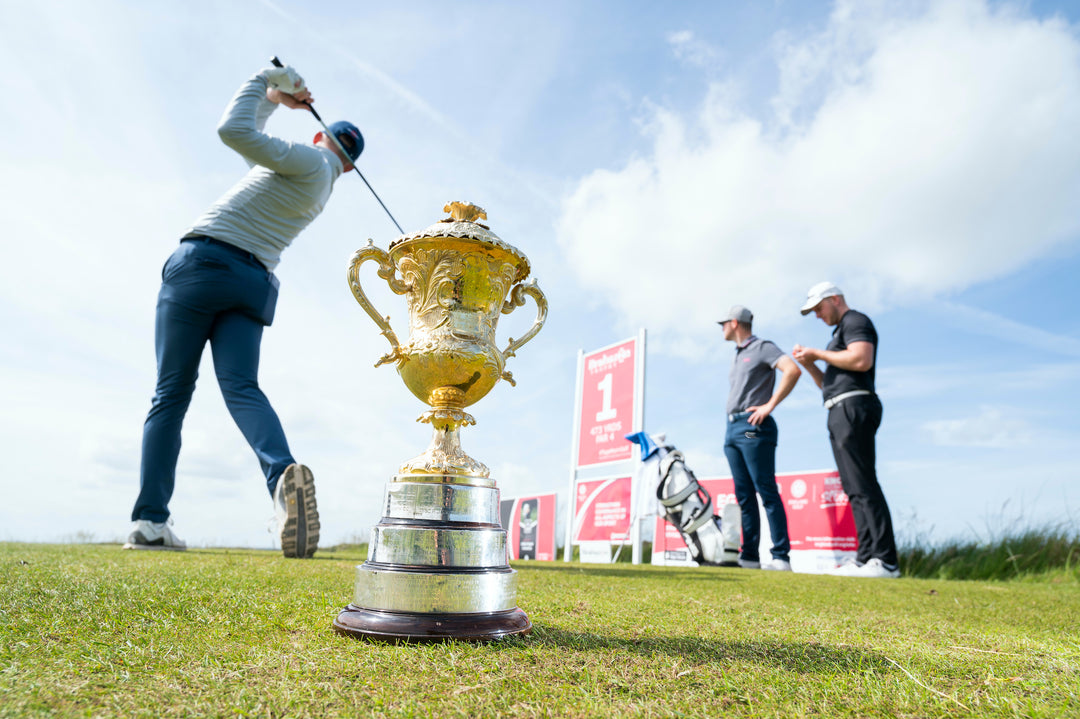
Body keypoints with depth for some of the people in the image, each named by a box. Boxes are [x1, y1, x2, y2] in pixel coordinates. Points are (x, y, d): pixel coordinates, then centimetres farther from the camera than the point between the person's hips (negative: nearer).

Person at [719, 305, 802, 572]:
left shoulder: (762, 348, -3)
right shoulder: (737, 356, 23)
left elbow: (793, 370, -18)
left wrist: (770, 405, -17)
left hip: (753, 427, -9)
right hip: (732, 429, 9)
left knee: (766, 492, -9)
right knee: (744, 495, 6)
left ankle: (781, 557, -8)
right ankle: (749, 556, 9)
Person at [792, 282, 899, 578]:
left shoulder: (855, 321, 0)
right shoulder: (841, 332, 29)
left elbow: (862, 360, -20)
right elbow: (828, 384, 28)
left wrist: (819, 353, -10)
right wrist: (809, 363, 12)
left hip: (854, 407, -10)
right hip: (841, 412, 10)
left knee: (863, 485, -14)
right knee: (854, 487, 6)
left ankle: (885, 560, -14)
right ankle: (866, 558, 7)